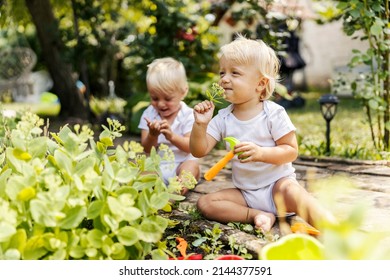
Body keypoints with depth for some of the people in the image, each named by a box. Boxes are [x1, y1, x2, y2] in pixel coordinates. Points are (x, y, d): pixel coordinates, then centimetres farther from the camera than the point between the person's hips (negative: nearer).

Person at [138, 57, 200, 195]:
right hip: (156, 165, 2)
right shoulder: (149, 114, 1)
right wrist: (152, 135, -25)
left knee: (193, 165, -31)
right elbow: (147, 149, -2)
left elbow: (191, 147, -15)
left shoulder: (188, 115, -5)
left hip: (182, 164, -2)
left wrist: (172, 136, -34)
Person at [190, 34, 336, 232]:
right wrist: (200, 125, -22)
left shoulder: (274, 113, -12)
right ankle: (256, 215, -20)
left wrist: (260, 152, -30)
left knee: (293, 192, -37)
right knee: (205, 203, -14)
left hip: (277, 183, -4)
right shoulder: (222, 118, -1)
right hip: (245, 192, 5)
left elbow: (291, 151, -14)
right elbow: (199, 151, -4)